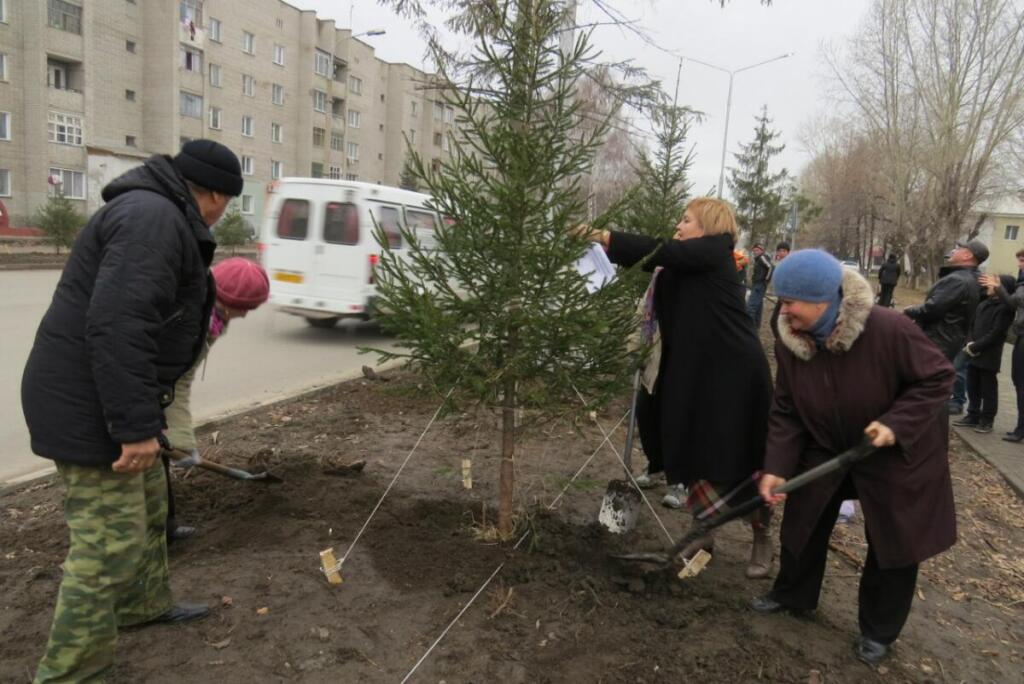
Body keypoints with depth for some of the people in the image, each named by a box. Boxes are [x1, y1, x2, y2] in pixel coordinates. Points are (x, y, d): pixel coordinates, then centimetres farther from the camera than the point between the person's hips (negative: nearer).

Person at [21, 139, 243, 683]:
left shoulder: (152, 212, 15)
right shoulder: (155, 218, -20)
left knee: (147, 506, 24)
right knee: (111, 540, -4)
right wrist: (136, 426, -27)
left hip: (100, 395, 11)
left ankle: (145, 604, 43)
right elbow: (117, 326, -29)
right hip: (89, 406, -11)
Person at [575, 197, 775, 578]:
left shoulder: (715, 251, -9)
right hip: (697, 374, 9)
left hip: (733, 373, -8)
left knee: (741, 462, 3)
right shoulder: (689, 264, 16)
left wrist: (606, 238, -20)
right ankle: (704, 533, 29)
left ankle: (762, 540, 23)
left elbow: (662, 252, -20)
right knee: (692, 455, 12)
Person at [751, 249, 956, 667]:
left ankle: (879, 630, 30)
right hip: (825, 449, 4)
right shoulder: (790, 344, -16)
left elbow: (938, 378, -19)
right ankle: (793, 595, 37)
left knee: (893, 541, 8)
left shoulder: (888, 330, -33)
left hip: (896, 456, -4)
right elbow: (786, 412, -11)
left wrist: (897, 423, -32)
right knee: (803, 522, 12)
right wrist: (776, 467, -20)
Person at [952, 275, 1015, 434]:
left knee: (988, 389, 4)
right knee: (972, 387, 14)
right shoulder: (984, 303, 9)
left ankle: (987, 420, 15)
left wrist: (975, 347, -17)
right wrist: (970, 343, -1)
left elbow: (996, 334, -18)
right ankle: (973, 416, 26)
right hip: (974, 354, 7)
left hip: (989, 356, -7)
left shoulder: (1005, 308, -13)